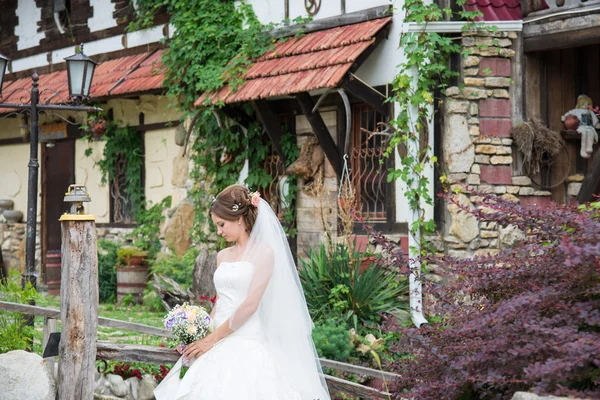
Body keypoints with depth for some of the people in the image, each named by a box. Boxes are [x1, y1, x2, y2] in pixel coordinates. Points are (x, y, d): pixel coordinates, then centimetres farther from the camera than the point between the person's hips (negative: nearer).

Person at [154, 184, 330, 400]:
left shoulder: (264, 252, -5)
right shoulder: (222, 256, 15)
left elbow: (251, 304, -13)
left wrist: (213, 338, -12)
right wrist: (201, 334, 3)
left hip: (249, 347, -6)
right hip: (219, 348, 6)